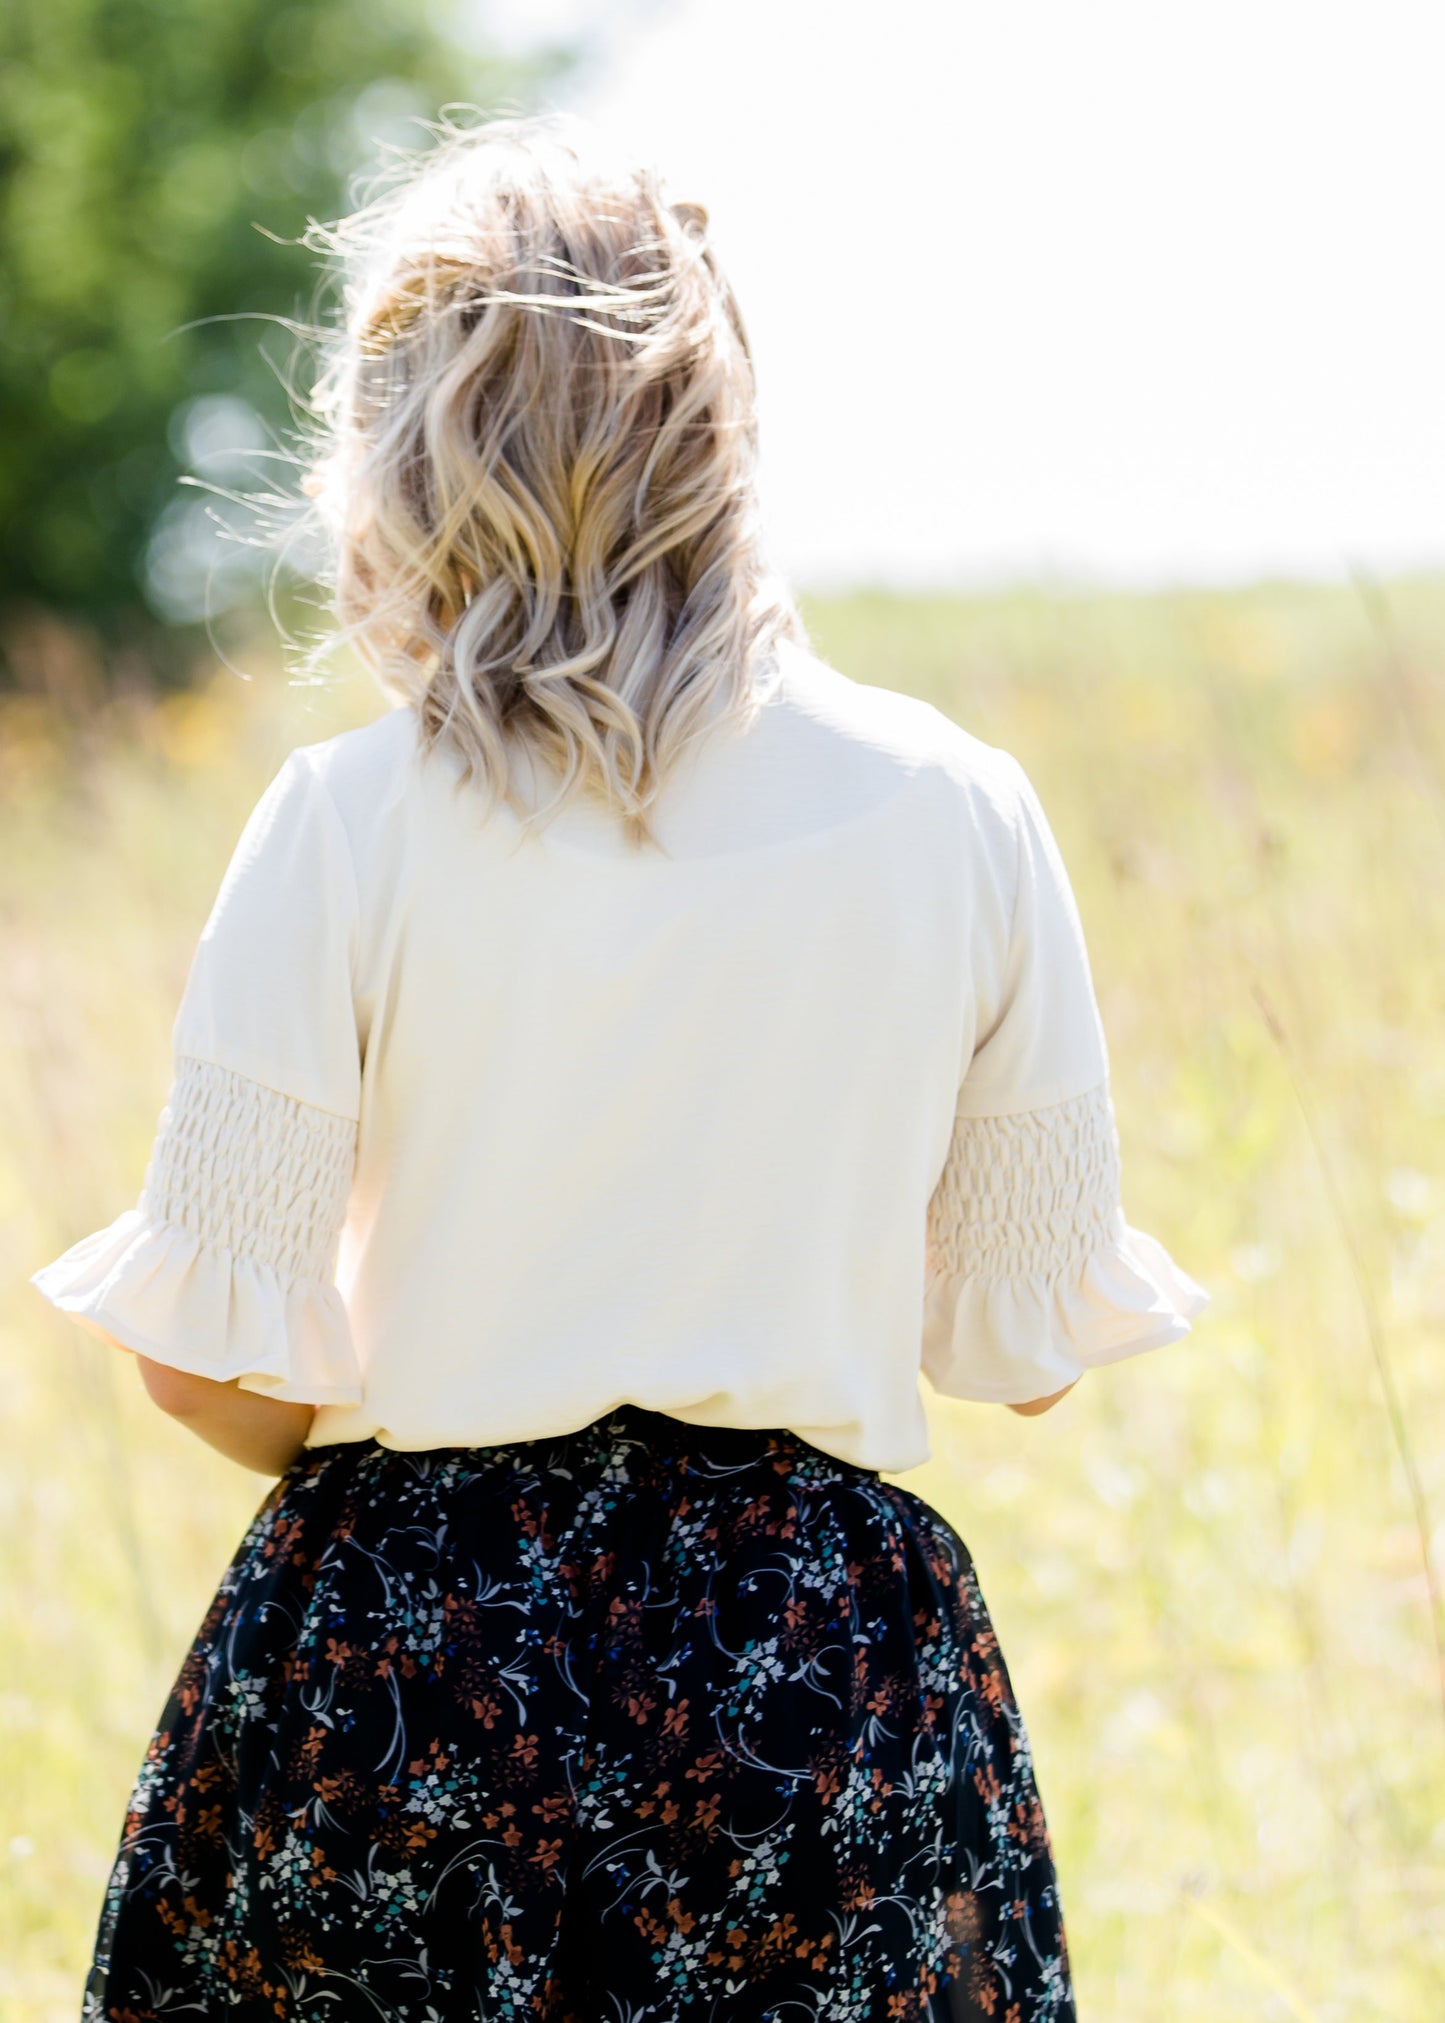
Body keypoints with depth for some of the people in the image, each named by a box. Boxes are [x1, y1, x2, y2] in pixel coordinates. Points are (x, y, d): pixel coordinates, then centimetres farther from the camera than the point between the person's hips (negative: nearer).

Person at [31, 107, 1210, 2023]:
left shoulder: (347, 825, -10)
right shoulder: (956, 809, -4)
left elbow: (211, 1362, -8)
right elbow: (1033, 1344, 3)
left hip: (398, 1649, -1)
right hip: (828, 1666, 1)